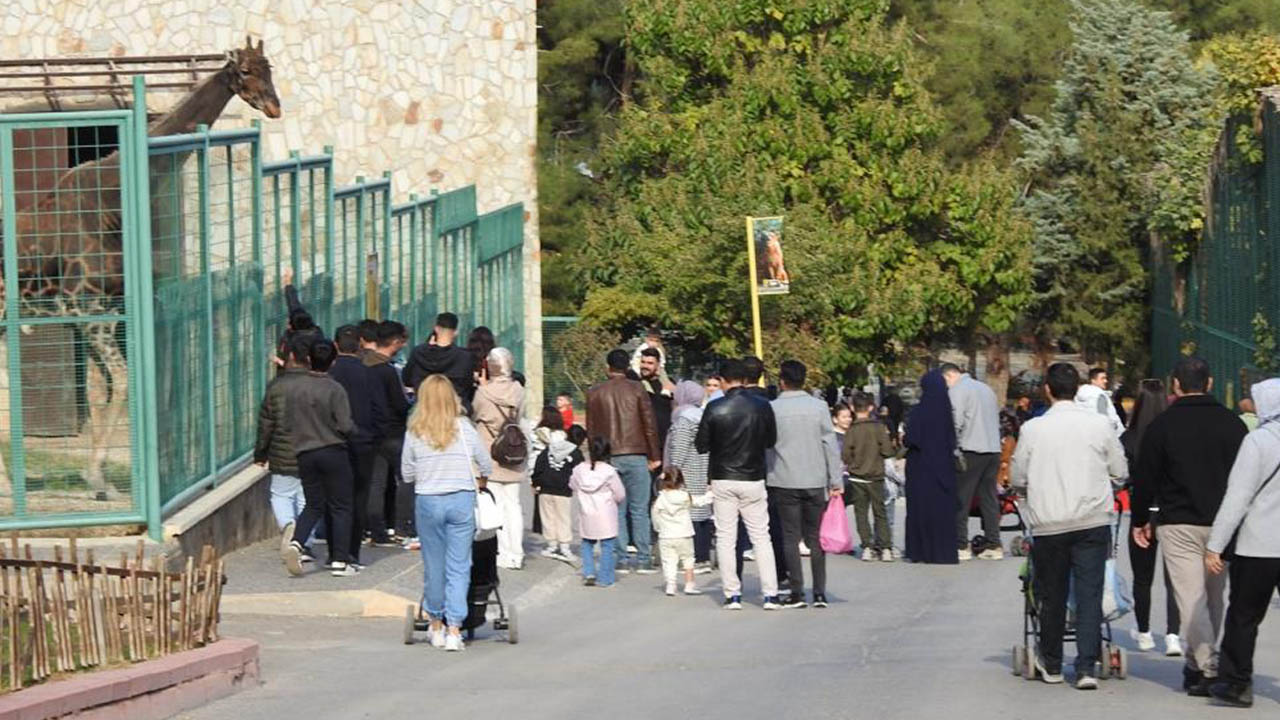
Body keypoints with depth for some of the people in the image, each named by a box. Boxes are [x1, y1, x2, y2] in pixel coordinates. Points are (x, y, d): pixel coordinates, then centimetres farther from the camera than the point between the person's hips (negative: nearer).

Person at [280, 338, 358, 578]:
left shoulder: (292, 388, 0)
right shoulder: (335, 390, -12)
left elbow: (287, 423, 7)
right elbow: (345, 426, -13)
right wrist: (354, 429, 8)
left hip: (305, 453, 4)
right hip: (334, 452, -4)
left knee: (314, 504, 15)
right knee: (340, 507, 5)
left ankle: (295, 542, -9)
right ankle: (340, 561, 2)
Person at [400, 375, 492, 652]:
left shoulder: (414, 432, -1)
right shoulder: (464, 429, -1)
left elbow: (407, 475, 5)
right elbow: (486, 467, 6)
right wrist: (477, 483, 25)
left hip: (427, 501, 1)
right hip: (462, 501, 0)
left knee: (433, 566, 12)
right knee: (459, 567, 1)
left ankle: (436, 625, 25)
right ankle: (454, 630, -6)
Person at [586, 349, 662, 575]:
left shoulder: (594, 393, 4)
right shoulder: (637, 389, -2)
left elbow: (591, 428, 7)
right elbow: (649, 423, -2)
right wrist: (655, 455, 5)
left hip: (608, 457, 2)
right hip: (636, 455, -2)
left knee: (616, 510, 6)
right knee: (639, 510, 2)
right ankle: (643, 560, 0)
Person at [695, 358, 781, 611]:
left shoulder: (714, 409, -10)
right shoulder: (762, 407, -5)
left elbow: (701, 445, -3)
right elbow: (771, 441, 6)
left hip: (723, 480, -1)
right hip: (753, 479, 1)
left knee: (725, 539, 7)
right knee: (761, 537, 8)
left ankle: (732, 595, 4)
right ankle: (770, 594, 4)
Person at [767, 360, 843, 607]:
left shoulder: (772, 409, -5)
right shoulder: (819, 407, 0)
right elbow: (830, 445, 1)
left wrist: (765, 479, 10)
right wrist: (835, 481, 5)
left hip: (784, 482, -2)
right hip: (815, 481, 2)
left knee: (790, 537, 3)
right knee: (816, 537, 8)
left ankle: (797, 593, -1)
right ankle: (820, 593, 5)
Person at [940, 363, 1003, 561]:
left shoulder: (957, 390, -4)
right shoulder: (986, 388, 20)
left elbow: (956, 423, -14)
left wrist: (954, 450, -6)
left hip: (971, 450, -7)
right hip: (993, 450, 7)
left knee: (961, 500, -1)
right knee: (989, 498, 9)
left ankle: (961, 546, -3)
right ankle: (994, 545, 6)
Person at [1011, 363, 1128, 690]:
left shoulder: (1032, 429, -4)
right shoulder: (1100, 424, -2)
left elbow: (1018, 478, 4)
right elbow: (1120, 472, 6)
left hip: (1048, 524, 0)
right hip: (1093, 520, 0)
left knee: (1052, 595, 12)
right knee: (1089, 594, 0)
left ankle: (1051, 664, 24)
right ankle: (1086, 667, -7)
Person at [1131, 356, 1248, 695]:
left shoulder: (1162, 424, -4)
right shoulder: (1231, 423, 4)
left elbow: (1145, 477, -1)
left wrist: (1140, 520, 11)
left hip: (1179, 525, -3)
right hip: (1223, 525, 3)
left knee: (1190, 597, -5)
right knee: (1214, 597, 16)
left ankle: (1206, 668, -14)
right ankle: (1201, 661, 24)